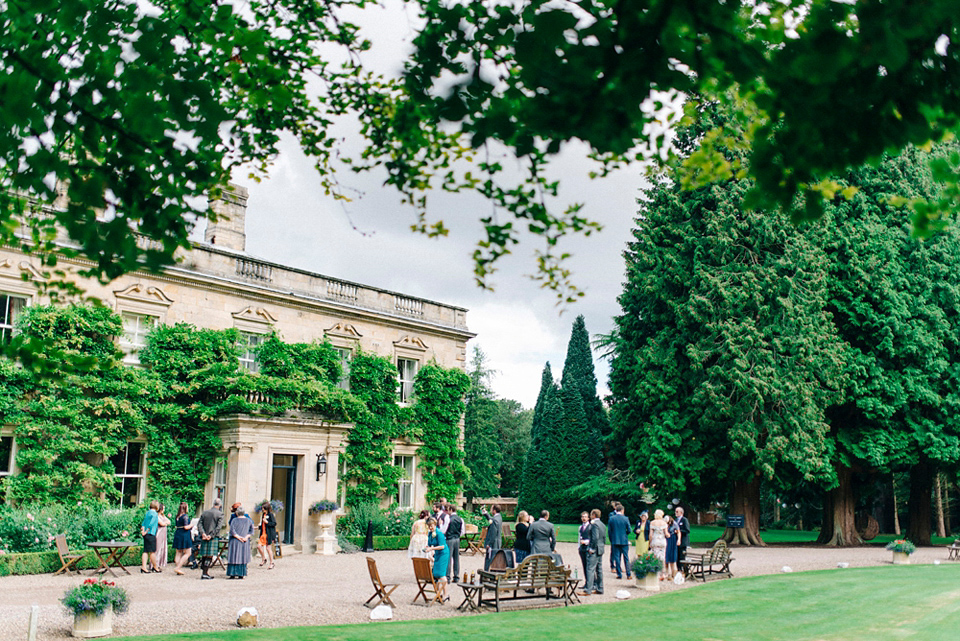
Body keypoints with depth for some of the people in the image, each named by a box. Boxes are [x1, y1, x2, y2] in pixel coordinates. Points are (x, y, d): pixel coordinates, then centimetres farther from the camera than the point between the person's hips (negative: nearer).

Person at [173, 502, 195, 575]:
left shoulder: (177, 516, 10)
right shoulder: (185, 516, -13)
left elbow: (176, 526, 15)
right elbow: (186, 527, -18)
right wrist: (191, 525, 1)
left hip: (177, 535, 8)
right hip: (185, 536, -8)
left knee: (178, 553, 11)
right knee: (187, 553, 0)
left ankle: (178, 568, 12)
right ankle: (178, 567, -8)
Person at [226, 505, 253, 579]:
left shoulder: (234, 520, -6)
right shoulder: (249, 520, 5)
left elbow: (232, 531, -15)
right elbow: (251, 531, 2)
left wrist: (238, 537, -12)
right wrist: (246, 537, -8)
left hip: (235, 541, -3)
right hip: (245, 542, 3)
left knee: (234, 557, 2)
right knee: (243, 557, 8)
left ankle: (233, 574, 0)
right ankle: (241, 574, 7)